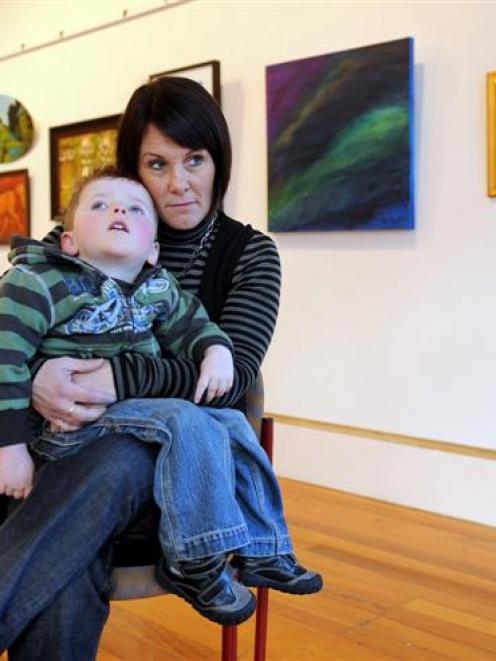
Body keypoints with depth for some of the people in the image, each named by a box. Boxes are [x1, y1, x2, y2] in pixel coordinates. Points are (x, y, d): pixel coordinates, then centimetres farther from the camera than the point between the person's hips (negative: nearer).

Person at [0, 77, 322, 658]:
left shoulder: (249, 254, 3)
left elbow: (233, 372, -10)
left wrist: (124, 378, -28)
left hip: (190, 456, 0)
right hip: (78, 443, 1)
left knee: (119, 465, -38)